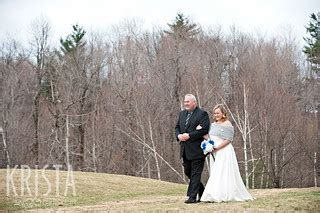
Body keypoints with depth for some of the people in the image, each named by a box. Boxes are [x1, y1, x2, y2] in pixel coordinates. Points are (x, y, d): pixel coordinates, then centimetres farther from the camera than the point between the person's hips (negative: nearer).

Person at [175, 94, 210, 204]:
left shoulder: (202, 114, -8)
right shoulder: (182, 114, 16)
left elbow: (204, 130, -17)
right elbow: (177, 127, 19)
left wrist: (189, 135, -19)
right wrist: (179, 135, -3)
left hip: (196, 149, -8)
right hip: (185, 150, 8)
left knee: (195, 174, -4)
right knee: (188, 172, 14)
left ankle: (192, 196, -4)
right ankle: (202, 192, 28)